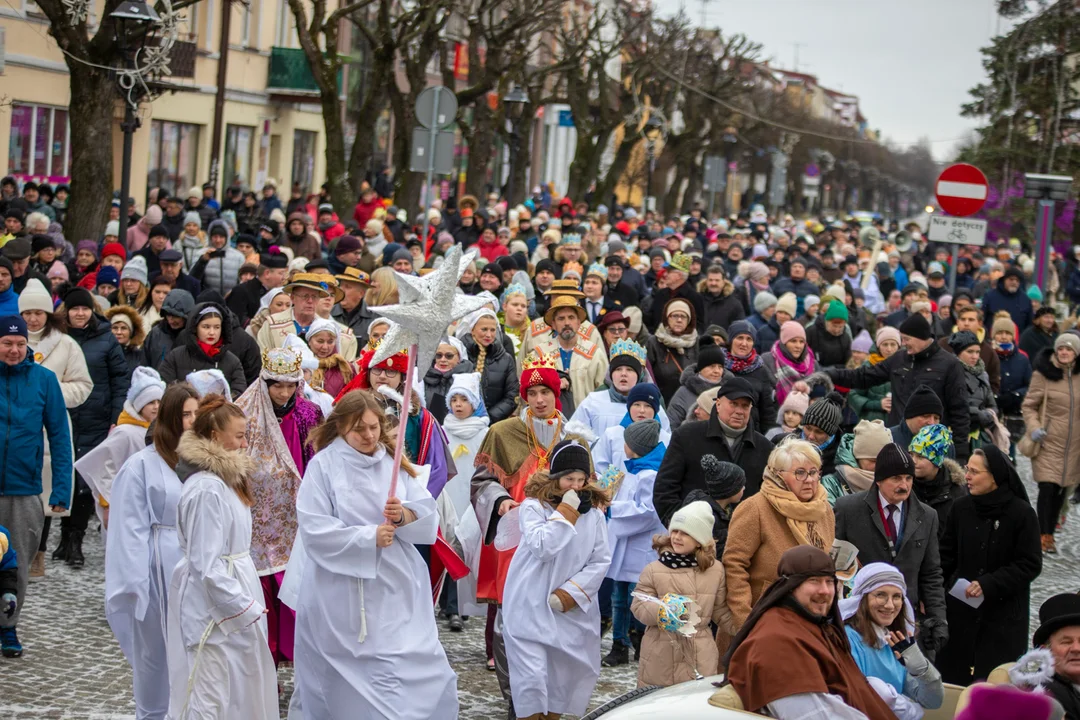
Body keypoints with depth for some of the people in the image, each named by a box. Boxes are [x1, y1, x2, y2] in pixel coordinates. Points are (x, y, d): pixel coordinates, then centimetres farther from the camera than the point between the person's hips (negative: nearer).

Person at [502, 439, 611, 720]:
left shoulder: (594, 512, 1)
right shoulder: (533, 506, -7)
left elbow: (601, 561, 1)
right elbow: (542, 547, -21)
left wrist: (571, 593, -9)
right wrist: (567, 510, -16)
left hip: (572, 610, 3)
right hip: (531, 607, -3)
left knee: (564, 675, 10)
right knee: (531, 676, -9)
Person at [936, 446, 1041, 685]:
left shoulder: (1021, 513, -10)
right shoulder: (961, 507, 0)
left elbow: (1030, 565, -9)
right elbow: (947, 555, 8)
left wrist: (988, 584, -18)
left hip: (1003, 614, -4)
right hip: (960, 609, 4)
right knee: (953, 674, 5)